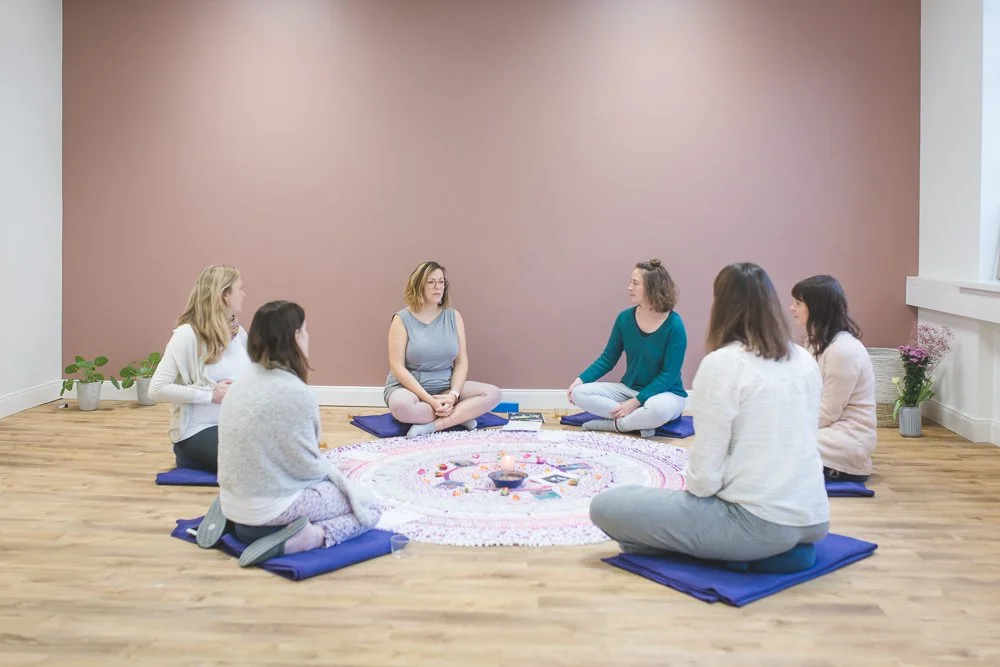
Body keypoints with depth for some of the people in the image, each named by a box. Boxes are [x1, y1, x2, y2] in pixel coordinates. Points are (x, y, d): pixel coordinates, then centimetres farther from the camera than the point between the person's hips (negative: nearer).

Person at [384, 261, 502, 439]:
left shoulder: (453, 316, 3)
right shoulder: (402, 319, -7)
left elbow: (461, 362, 2)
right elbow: (397, 367, -13)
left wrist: (453, 395, -17)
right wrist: (430, 400, -23)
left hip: (445, 387, 4)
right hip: (409, 386, -3)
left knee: (493, 393, -17)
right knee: (400, 406, -39)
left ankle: (431, 426, -24)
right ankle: (461, 415, -17)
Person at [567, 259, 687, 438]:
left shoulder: (674, 325, -18)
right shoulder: (625, 318, -4)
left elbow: (669, 375, -18)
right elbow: (607, 359, 4)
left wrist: (636, 402, -24)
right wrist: (580, 380, -9)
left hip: (666, 394, -5)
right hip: (629, 389, 5)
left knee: (659, 408, -42)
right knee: (578, 393, -15)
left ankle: (612, 424, -17)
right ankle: (641, 421, -18)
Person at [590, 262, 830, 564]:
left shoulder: (721, 364, -13)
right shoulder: (806, 361, 7)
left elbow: (705, 472, -15)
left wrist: (689, 488, 8)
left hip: (757, 524, -8)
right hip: (812, 521, 8)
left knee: (605, 506, 0)